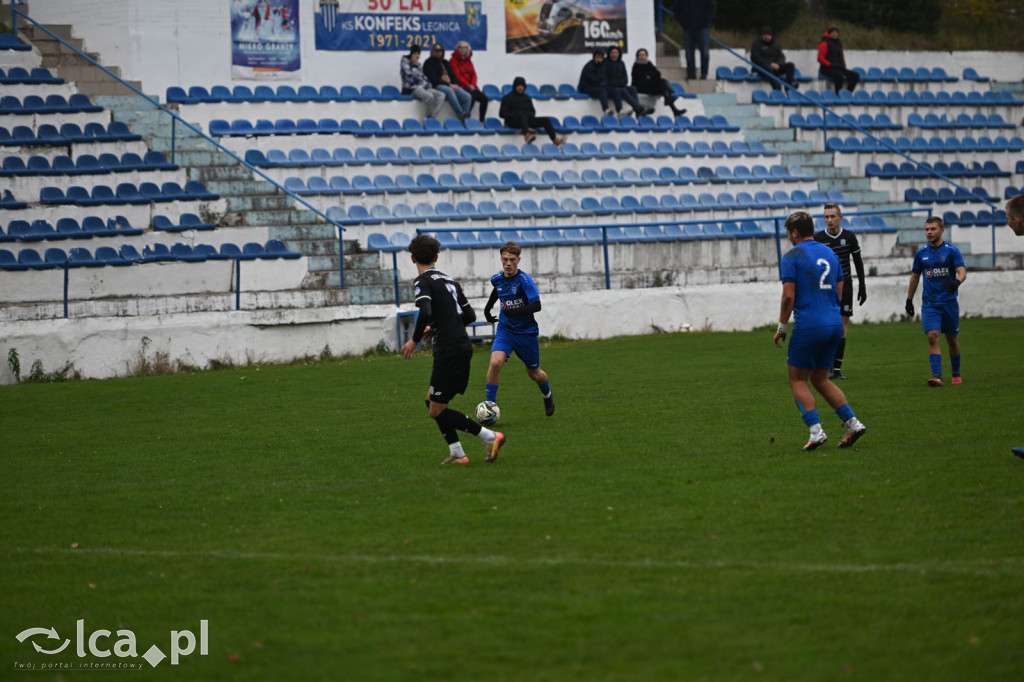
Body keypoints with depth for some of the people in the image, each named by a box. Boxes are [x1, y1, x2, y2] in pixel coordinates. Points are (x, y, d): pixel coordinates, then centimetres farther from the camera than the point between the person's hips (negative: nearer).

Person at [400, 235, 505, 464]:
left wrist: (415, 340, -11)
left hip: (448, 351, -8)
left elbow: (425, 313, -24)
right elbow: (470, 316, 21)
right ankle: (457, 453, 12)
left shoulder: (423, 281, -7)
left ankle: (490, 437, -8)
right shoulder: (449, 280, 17)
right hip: (464, 348, 9)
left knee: (437, 410, -3)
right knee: (432, 400, 18)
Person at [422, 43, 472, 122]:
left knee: (467, 96, -19)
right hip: (437, 86, -7)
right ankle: (461, 115, -46)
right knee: (449, 91, -41)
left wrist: (455, 85, -3)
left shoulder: (445, 62, 24)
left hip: (451, 86, 7)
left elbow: (453, 75, 21)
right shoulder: (428, 63, 3)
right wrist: (449, 85, -15)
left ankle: (464, 119, -22)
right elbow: (433, 79, -9)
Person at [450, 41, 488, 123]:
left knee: (484, 98, -15)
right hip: (461, 87, -6)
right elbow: (457, 76, -9)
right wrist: (468, 85, -16)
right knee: (472, 96, -35)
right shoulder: (454, 60, 0)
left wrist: (473, 85, -8)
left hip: (471, 86, 6)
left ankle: (482, 120, -13)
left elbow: (474, 74, 12)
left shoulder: (468, 60, 19)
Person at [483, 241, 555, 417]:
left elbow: (536, 306, -26)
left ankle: (548, 395, 46)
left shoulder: (524, 280, -18)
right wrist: (487, 308, 19)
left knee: (534, 373, 13)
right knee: (495, 362, -24)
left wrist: (514, 312, -36)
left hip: (526, 333, -3)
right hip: (505, 330, 3)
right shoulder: (497, 279, -2)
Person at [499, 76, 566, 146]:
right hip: (513, 123, -6)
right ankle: (527, 135, -72)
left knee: (546, 120, -17)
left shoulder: (527, 98, 21)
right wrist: (515, 115, -16)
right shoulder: (508, 98, 5)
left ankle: (555, 140, -37)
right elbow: (502, 114, -3)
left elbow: (533, 111, 25)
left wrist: (530, 115, -1)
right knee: (523, 116, -41)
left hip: (527, 119, 6)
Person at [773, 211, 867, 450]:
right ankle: (852, 423, 4)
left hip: (809, 325, -7)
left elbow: (788, 296, -13)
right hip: (834, 323, 7)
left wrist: (781, 328, -4)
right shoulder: (829, 253, 15)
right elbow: (839, 293, 17)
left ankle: (816, 431, -9)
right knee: (820, 379, 17)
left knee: (798, 380, 4)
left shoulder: (792, 256, -6)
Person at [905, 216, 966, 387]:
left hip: (949, 301, -1)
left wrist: (957, 281, -38)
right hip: (929, 303, 1)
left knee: (952, 339, 8)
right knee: (932, 336, -15)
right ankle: (937, 376, -22)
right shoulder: (921, 252, 6)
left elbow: (962, 271, -15)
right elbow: (915, 276, 17)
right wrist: (909, 299, 18)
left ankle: (956, 374, 26)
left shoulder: (951, 250, -4)